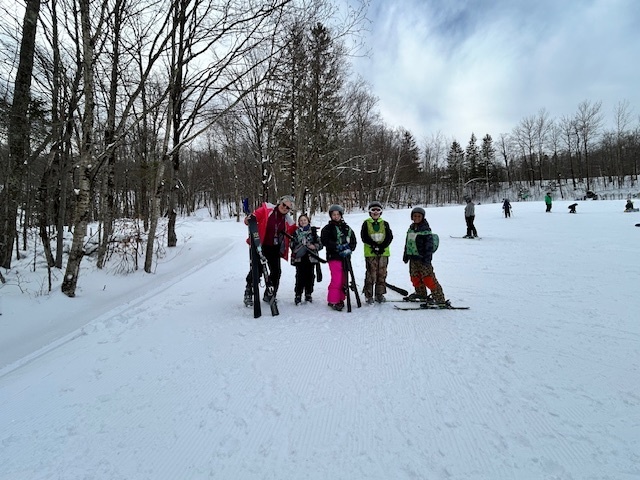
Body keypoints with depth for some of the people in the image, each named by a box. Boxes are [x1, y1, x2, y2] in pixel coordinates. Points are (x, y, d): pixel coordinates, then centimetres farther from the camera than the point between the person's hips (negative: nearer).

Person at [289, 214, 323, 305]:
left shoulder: (313, 231, 9)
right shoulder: (296, 232, 8)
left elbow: (320, 244, 7)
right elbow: (292, 244, 5)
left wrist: (314, 246, -11)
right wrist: (297, 249, -13)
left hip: (311, 258, 1)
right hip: (299, 258, -1)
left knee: (310, 276, 5)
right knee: (300, 277, -5)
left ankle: (308, 294, 18)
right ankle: (298, 295, 6)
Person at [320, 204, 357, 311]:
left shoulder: (347, 228, 14)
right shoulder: (327, 228, 1)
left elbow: (353, 240, 11)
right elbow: (325, 241, -13)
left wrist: (349, 249, -8)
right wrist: (338, 247, -21)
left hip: (345, 257, 5)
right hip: (334, 257, -5)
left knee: (344, 279, 9)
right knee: (336, 279, -10)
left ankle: (340, 299, 22)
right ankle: (333, 301, 0)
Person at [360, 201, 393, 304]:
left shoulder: (385, 224, 11)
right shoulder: (366, 223, 4)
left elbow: (390, 237, 2)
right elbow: (364, 237, -4)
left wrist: (382, 247, -11)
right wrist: (374, 245, -14)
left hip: (383, 253, 3)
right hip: (370, 253, -3)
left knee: (382, 275, 6)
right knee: (371, 275, -5)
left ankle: (379, 294, 18)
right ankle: (369, 295, 5)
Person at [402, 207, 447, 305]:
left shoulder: (425, 229, -9)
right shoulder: (411, 228, 13)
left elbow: (429, 244, -12)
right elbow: (407, 243, 21)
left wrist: (427, 257, -17)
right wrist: (406, 255, 22)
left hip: (422, 258, -7)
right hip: (413, 258, 7)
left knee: (428, 279, -10)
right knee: (415, 277, 15)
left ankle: (439, 298, -4)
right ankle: (421, 293, 35)